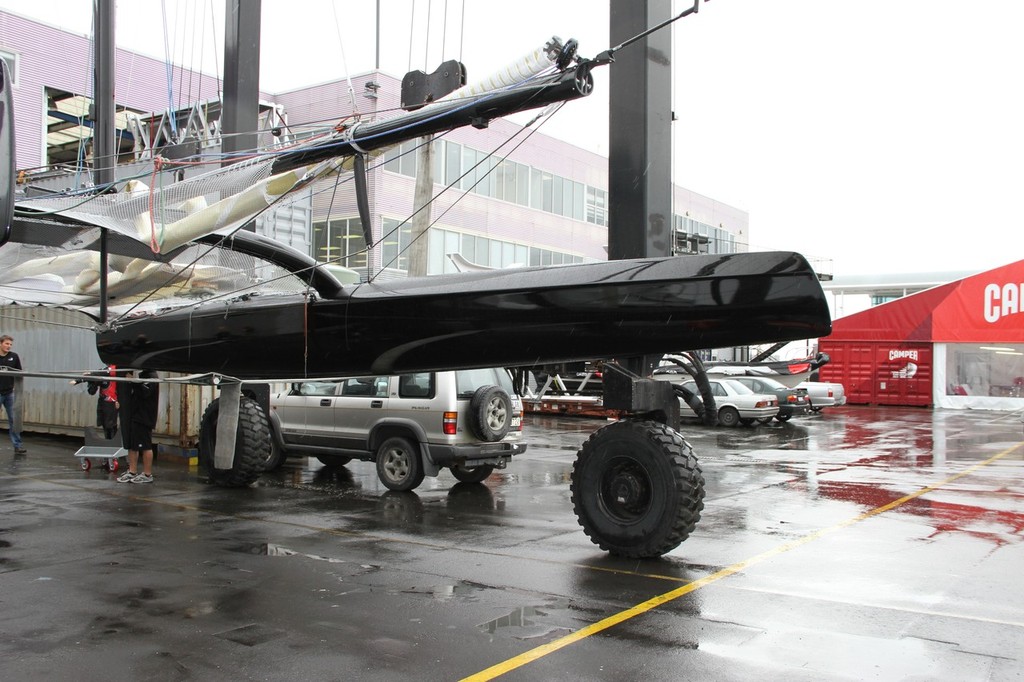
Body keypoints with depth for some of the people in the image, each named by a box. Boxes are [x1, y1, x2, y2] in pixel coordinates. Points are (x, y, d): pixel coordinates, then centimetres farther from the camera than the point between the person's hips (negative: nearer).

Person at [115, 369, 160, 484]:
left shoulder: (151, 376, -12)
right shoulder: (139, 374, 15)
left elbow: (145, 392, -26)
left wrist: (133, 380, -23)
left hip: (143, 417, -9)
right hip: (133, 415, 9)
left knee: (145, 446, -3)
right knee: (131, 445, 12)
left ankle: (147, 474, 4)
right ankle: (132, 472, 20)